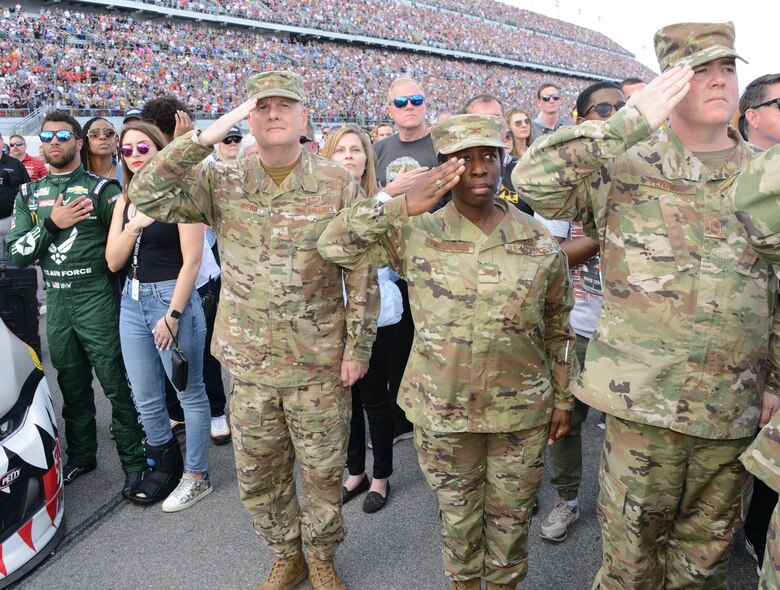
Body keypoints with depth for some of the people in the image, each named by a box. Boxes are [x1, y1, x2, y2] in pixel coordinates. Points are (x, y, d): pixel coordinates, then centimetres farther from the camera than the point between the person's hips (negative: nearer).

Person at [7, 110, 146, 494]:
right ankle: (81, 456, 32)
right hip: (56, 303, 5)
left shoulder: (100, 188, -3)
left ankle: (134, 462, 9)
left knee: (117, 385, -2)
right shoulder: (29, 195, 12)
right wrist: (52, 224, -9)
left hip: (97, 301, -5)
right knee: (72, 387, 16)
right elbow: (16, 254, 5)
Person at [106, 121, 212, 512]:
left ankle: (196, 476, 17)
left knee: (189, 393, 4)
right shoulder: (125, 200, 12)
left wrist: (172, 315, -15)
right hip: (132, 301, 7)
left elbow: (191, 260, -12)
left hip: (173, 298, -7)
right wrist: (134, 225, -10)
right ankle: (165, 465, 32)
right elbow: (113, 261, 7)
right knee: (145, 398, 13)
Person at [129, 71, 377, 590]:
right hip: (249, 362, 2)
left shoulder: (338, 183, -4)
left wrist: (358, 346, -6)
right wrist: (207, 136, -18)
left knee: (323, 470, 13)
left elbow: (362, 271, -3)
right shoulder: (222, 182, 1)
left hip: (320, 362, -2)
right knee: (257, 475, 16)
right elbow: (146, 195, -12)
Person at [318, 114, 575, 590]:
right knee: (458, 513, 21)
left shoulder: (540, 243, -6)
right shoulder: (415, 235, -9)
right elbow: (334, 245, -15)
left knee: (511, 515, 19)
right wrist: (402, 206, -24)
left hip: (521, 411, 1)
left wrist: (562, 399, 7)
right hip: (442, 410, 0)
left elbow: (558, 330, 3)